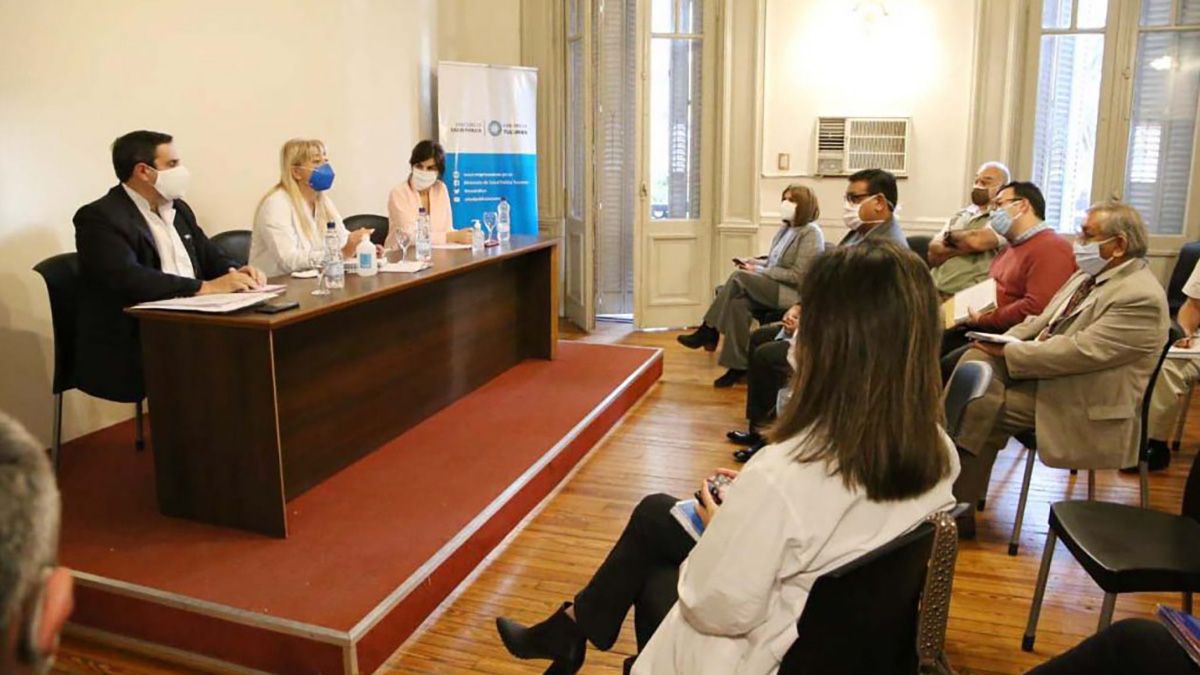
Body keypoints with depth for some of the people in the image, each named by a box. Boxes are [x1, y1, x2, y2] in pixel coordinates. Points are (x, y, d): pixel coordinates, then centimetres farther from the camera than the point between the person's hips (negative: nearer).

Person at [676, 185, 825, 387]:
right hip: (775, 288, 8)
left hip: (795, 294, -8)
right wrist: (755, 262, 4)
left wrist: (759, 271, -14)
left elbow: (797, 276, -16)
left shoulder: (811, 233, -8)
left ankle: (708, 332, -18)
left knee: (739, 278, -26)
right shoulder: (786, 228, 18)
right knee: (739, 302, -23)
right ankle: (738, 366, -23)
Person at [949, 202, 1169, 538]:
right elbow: (1046, 320, 16)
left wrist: (1009, 352, -21)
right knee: (976, 360, -15)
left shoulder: (1141, 297, -19)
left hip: (1084, 405, -8)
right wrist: (1005, 340, -3)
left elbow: (1080, 351, -26)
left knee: (984, 413, -20)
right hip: (1043, 367, 9)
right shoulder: (1090, 274, 10)